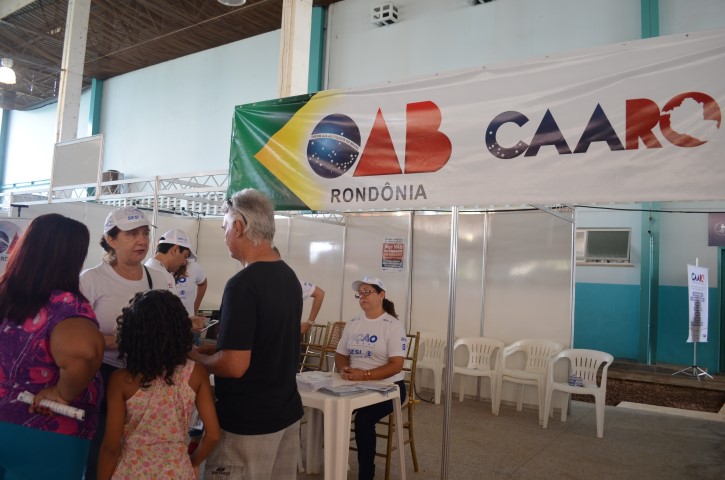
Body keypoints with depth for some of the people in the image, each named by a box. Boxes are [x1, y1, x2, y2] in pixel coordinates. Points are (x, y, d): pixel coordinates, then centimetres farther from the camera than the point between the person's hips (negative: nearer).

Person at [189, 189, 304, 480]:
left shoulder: (242, 284, -23)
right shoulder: (289, 276, 4)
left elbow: (234, 365, -25)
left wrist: (196, 358, -6)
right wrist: (209, 348, 12)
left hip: (248, 422, -8)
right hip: (287, 411, 8)